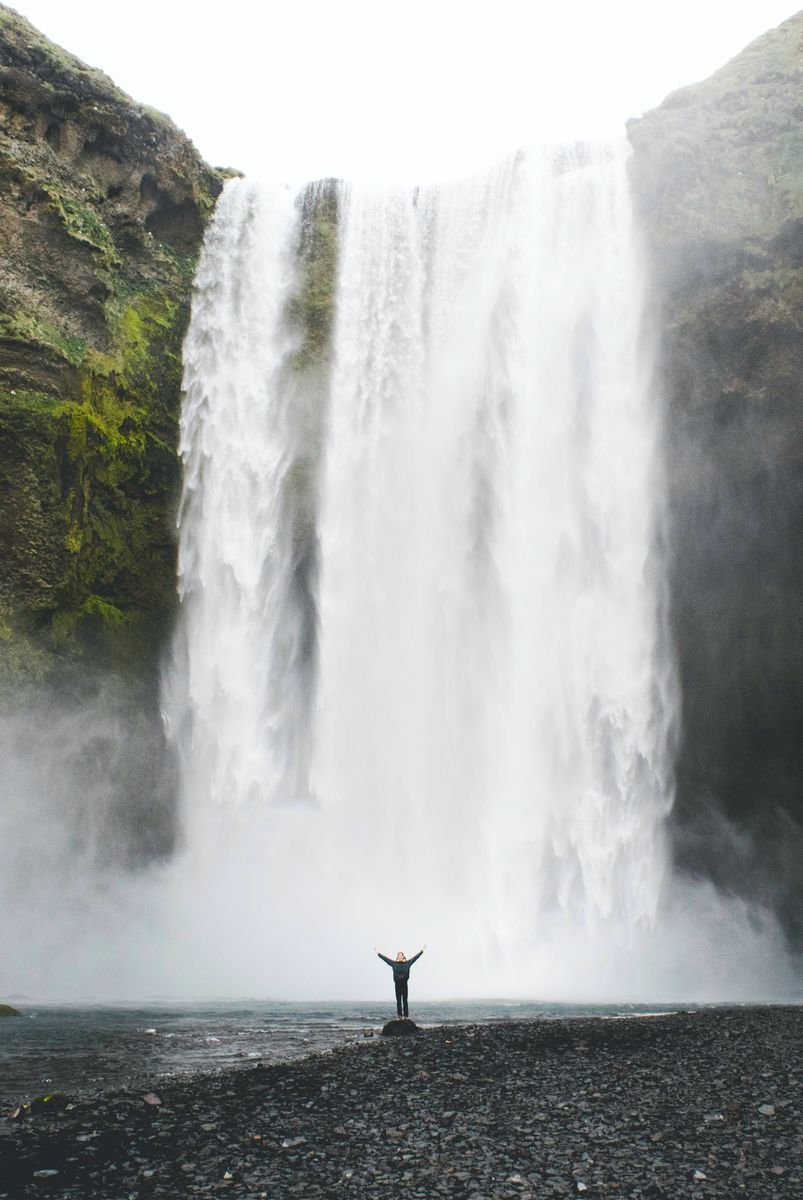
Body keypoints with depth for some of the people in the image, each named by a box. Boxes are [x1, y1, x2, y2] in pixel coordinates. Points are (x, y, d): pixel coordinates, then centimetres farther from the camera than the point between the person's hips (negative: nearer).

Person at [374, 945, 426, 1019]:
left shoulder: (408, 963, 2)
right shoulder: (394, 963, 4)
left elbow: (415, 957, 4)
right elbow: (385, 958, 6)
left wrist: (422, 951, 4)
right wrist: (378, 953, 6)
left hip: (404, 984, -1)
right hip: (397, 984, 1)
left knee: (405, 1001, 1)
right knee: (398, 1001, 4)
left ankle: (406, 1016, 3)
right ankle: (399, 1016, 8)